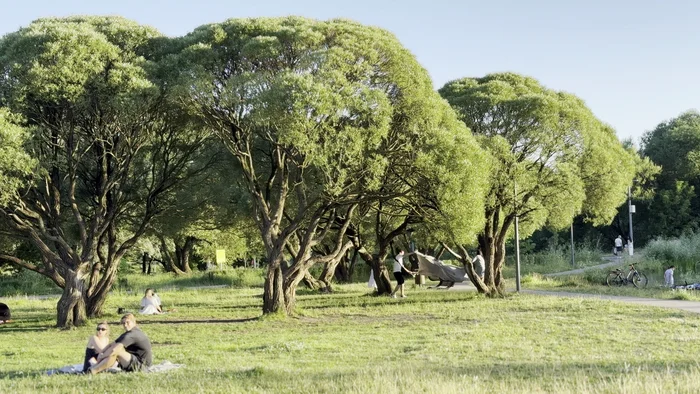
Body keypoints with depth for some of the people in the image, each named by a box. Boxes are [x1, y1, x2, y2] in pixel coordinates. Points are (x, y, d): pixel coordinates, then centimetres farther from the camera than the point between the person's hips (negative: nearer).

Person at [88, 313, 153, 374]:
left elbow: (113, 350, -25)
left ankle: (93, 371, -21)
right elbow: (112, 345, 14)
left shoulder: (131, 335, -19)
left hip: (140, 365, -11)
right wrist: (101, 353, -1)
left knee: (116, 351, -23)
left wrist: (102, 356, -13)